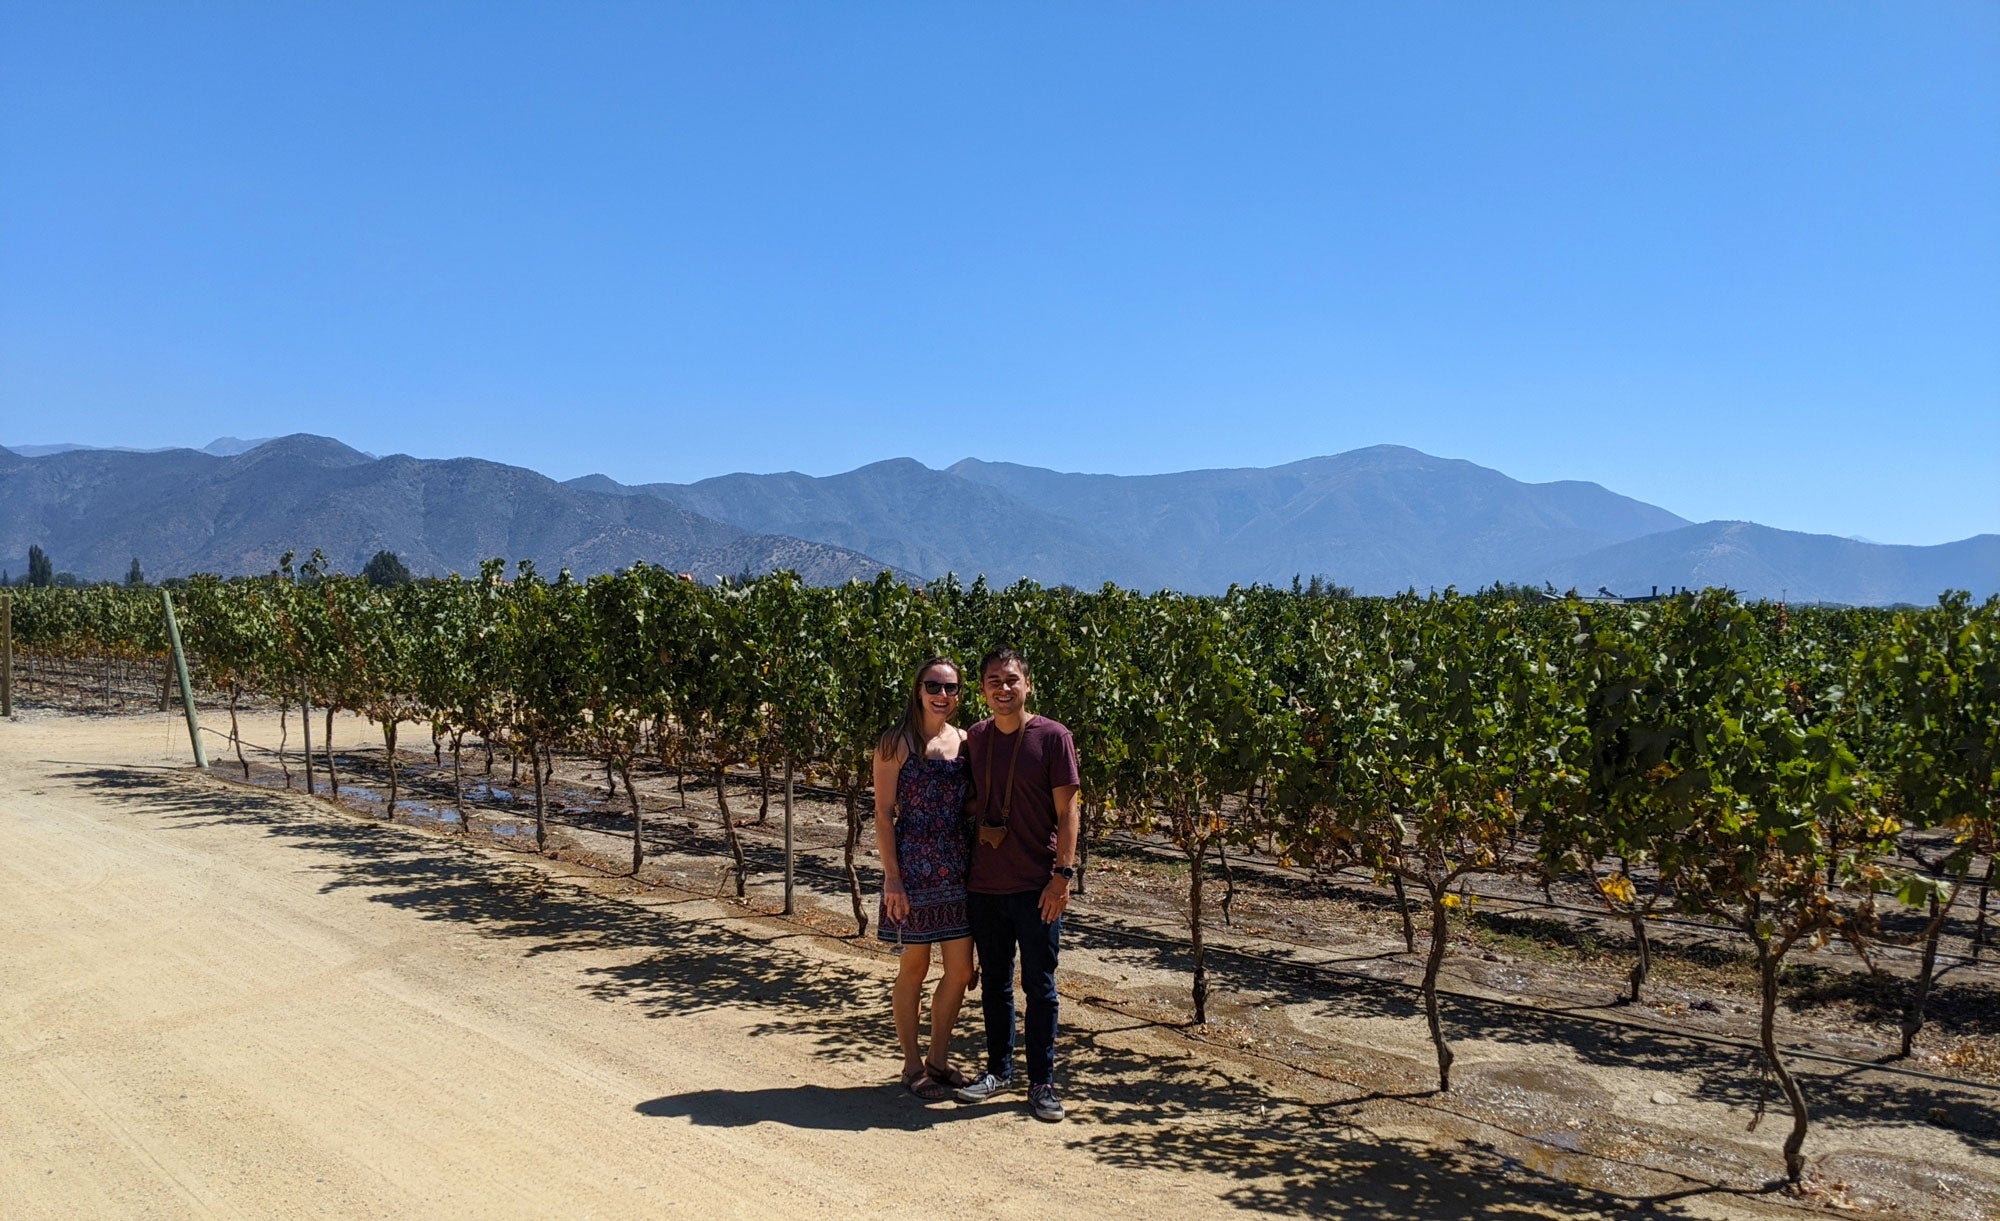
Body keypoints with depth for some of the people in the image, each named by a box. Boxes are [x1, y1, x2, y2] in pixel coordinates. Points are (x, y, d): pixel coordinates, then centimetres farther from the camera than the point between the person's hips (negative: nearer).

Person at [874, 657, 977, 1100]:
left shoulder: (964, 741, 8)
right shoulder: (897, 743, -6)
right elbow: (883, 814, -8)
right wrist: (892, 877, -13)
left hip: (958, 865, 5)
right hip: (914, 865, -5)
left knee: (961, 971, 8)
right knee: (914, 968, 6)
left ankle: (939, 1059, 26)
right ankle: (912, 1066, 21)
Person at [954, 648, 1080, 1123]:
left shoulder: (1053, 736, -7)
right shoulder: (975, 739, 6)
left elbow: (1066, 810, -8)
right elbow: (970, 804, 13)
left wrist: (1063, 874, -14)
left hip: (1036, 887, -4)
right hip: (984, 884, 4)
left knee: (1039, 986, 5)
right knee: (994, 983, 15)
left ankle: (1042, 1083, 16)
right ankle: (999, 1070, 29)